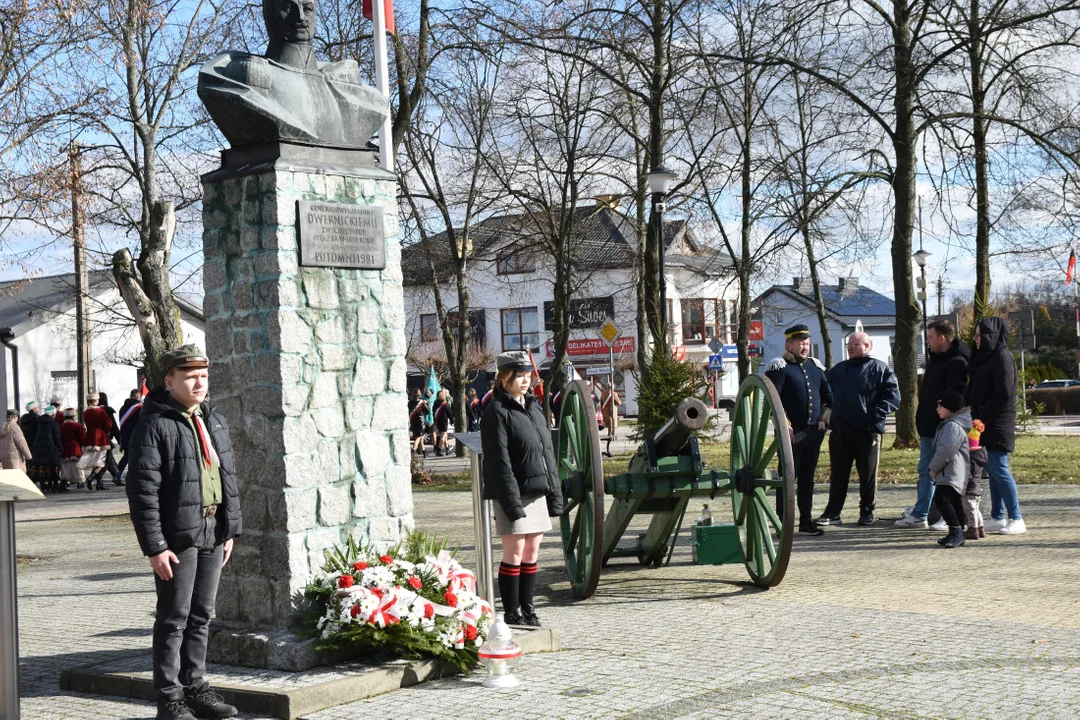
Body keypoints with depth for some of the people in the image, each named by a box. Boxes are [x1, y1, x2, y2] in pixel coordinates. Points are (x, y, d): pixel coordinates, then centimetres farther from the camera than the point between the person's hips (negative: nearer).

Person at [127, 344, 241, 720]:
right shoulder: (155, 424, -11)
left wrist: (230, 529, 15)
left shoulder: (214, 421, 13)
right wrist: (154, 546, -18)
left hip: (212, 534, 7)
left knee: (202, 616, 14)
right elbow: (143, 490, -15)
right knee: (174, 619, 0)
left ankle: (196, 687, 24)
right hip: (178, 537, -7)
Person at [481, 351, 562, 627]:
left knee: (532, 552, 10)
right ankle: (512, 613, 6)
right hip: (514, 493, -7)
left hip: (538, 492, 7)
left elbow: (548, 452, 17)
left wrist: (555, 492, 12)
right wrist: (511, 501, -19)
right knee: (515, 552, -3)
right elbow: (498, 461, -14)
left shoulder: (534, 407, 14)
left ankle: (528, 609, 18)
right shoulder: (497, 412, -9)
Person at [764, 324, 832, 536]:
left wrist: (824, 419, 9)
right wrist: (785, 425, -17)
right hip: (791, 433, -7)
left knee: (807, 477, 11)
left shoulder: (815, 366, 15)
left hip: (814, 432, 7)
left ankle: (806, 521, 18)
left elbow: (828, 395, 22)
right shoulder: (779, 367, -7)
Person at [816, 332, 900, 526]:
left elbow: (893, 395, -6)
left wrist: (874, 415, -16)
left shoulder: (879, 369, 1)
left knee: (868, 474, 5)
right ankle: (832, 512, 11)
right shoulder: (837, 370, 17)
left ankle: (867, 512, 15)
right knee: (838, 474, 7)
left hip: (867, 432, -4)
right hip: (839, 431, 4)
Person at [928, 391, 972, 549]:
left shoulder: (953, 426, -15)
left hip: (952, 474, -12)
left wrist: (933, 467, -14)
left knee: (942, 498, -23)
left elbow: (947, 450, -23)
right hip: (948, 474, 12)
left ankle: (956, 531, -23)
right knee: (954, 502, 14)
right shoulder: (948, 424, 21)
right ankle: (956, 535, 20)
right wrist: (935, 467, 18)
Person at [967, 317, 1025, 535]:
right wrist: (976, 415, 4)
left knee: (999, 469, -9)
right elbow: (976, 392, 19)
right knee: (992, 470, 10)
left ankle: (1016, 519, -5)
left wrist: (982, 415, -15)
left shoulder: (1002, 357, -12)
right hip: (987, 424, 9)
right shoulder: (985, 358, 16)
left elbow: (1004, 393, -19)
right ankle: (997, 517, 15)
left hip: (998, 425, -9)